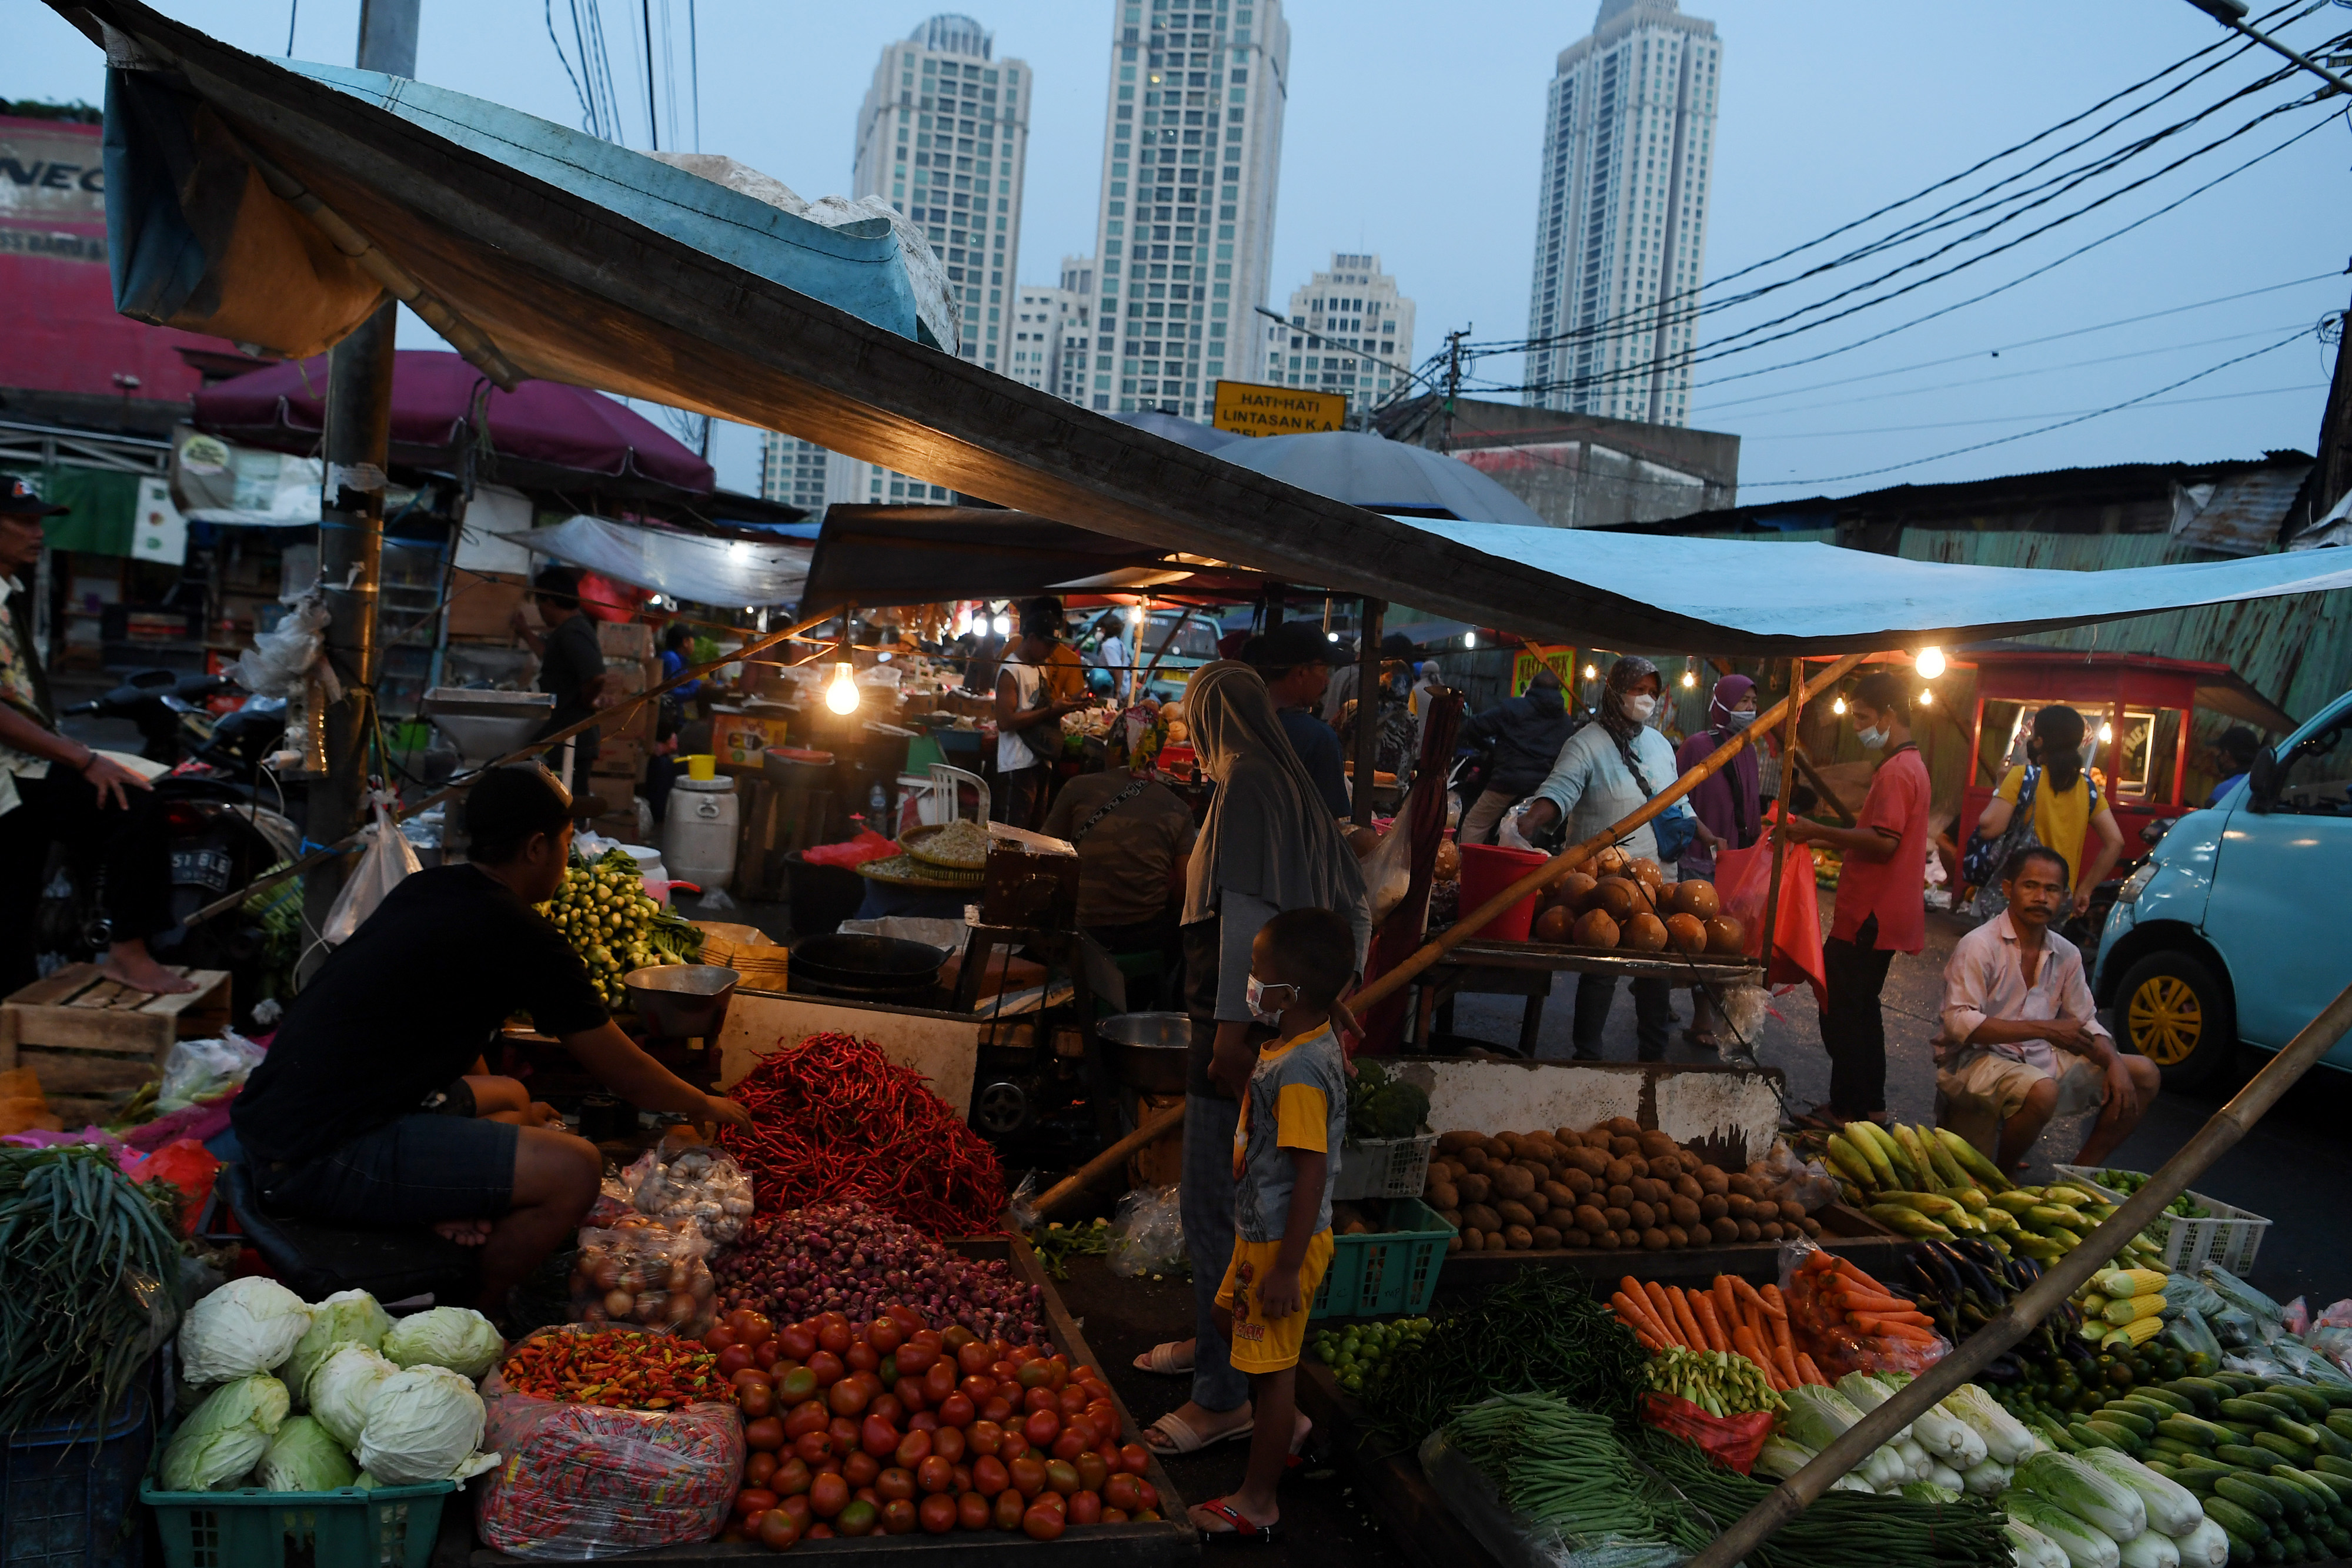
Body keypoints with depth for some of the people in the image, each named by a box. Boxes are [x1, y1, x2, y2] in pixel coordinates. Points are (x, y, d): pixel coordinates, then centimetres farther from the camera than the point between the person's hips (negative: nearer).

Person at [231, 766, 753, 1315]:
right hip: (318, 1159, -11)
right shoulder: (521, 937, -14)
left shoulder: (423, 890, 12)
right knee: (575, 1171, -17)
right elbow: (624, 1073, -3)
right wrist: (707, 1106, 16)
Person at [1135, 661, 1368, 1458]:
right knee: (1226, 1197, 21)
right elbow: (1357, 907, 17)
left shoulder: (1246, 785, -12)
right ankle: (1211, 1338, 36)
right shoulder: (1298, 790, 14)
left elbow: (1247, 908, -22)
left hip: (1241, 1029, -10)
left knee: (1213, 1207, -4)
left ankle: (1223, 1395, 3)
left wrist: (1233, 1022, -23)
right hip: (1285, 1026, 10)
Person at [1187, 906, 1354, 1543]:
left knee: (1272, 1366, 3)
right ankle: (1277, 1436, 45)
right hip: (1259, 1229, 10)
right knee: (1230, 1316, 28)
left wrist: (1287, 1269, -23)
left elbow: (1312, 1176, -28)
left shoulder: (1299, 1072, -29)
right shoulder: (1315, 1037, 1)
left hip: (1283, 1241, -10)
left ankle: (1257, 1503, 18)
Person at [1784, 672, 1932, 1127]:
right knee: (1861, 1009, 17)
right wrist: (1822, 840, 16)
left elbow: (1884, 841, -27)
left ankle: (1846, 1110, 1)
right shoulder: (1910, 766, 18)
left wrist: (1818, 831, -22)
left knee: (1842, 1011, -4)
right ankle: (1871, 1104, 24)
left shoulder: (1896, 772, -17)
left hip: (1870, 916, -11)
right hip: (1885, 914, 11)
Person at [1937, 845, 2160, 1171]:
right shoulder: (1979, 946, -14)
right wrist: (2044, 1029, -25)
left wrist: (2114, 1064, -8)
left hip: (2039, 1060, 8)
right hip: (1974, 1060, -7)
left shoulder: (2067, 955, 9)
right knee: (2042, 1090, -36)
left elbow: (2085, 1023, 13)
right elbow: (1959, 1023, -23)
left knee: (2145, 1074, 2)